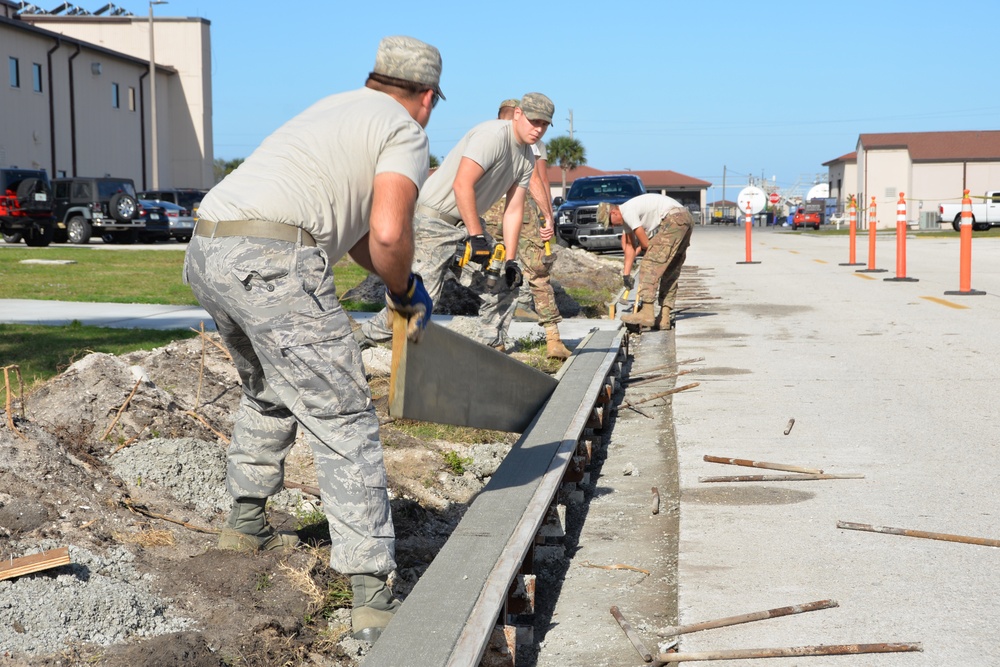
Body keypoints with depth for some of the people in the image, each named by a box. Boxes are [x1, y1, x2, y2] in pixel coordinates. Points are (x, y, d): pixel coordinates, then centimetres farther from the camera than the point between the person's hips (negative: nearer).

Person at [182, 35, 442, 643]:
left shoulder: (338, 108, 29)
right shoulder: (406, 133, 4)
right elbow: (388, 233, -12)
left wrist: (405, 285, 31)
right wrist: (406, 294, 6)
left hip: (207, 254, 9)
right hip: (273, 264, -9)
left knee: (269, 392, 31)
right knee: (343, 422, -6)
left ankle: (247, 524, 45)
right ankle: (373, 597, -9)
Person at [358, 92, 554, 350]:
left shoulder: (527, 159, 7)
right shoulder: (494, 135, -20)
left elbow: (513, 211, 6)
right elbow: (462, 185, -28)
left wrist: (511, 261, -2)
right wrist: (477, 237, -26)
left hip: (467, 222, 9)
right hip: (435, 220, -9)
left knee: (506, 281, 9)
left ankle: (489, 343, 20)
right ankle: (367, 336, -1)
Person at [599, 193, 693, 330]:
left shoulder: (627, 212, -8)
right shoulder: (627, 215, 23)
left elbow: (645, 243, -5)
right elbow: (629, 245, 30)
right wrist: (626, 273, 30)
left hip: (674, 219, -11)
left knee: (651, 263, -13)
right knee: (671, 271, 12)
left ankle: (647, 313, -21)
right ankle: (665, 317, 11)